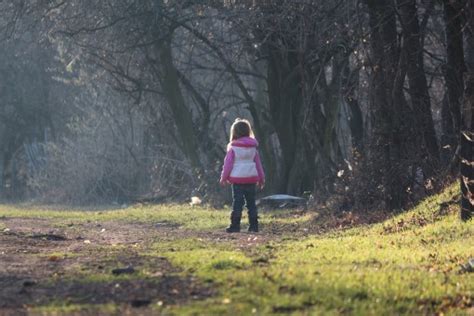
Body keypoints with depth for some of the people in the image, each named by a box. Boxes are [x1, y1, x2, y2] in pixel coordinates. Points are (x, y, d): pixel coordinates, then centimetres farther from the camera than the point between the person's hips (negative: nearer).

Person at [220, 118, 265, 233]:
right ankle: (254, 225, 8)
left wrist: (224, 177, 5)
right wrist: (261, 178, 19)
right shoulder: (253, 147, 6)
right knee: (251, 202, 9)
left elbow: (228, 163, -5)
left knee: (237, 202, 0)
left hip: (237, 178, -4)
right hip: (251, 178, 4)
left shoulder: (233, 148, -7)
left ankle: (235, 225, -1)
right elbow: (258, 163, 12)